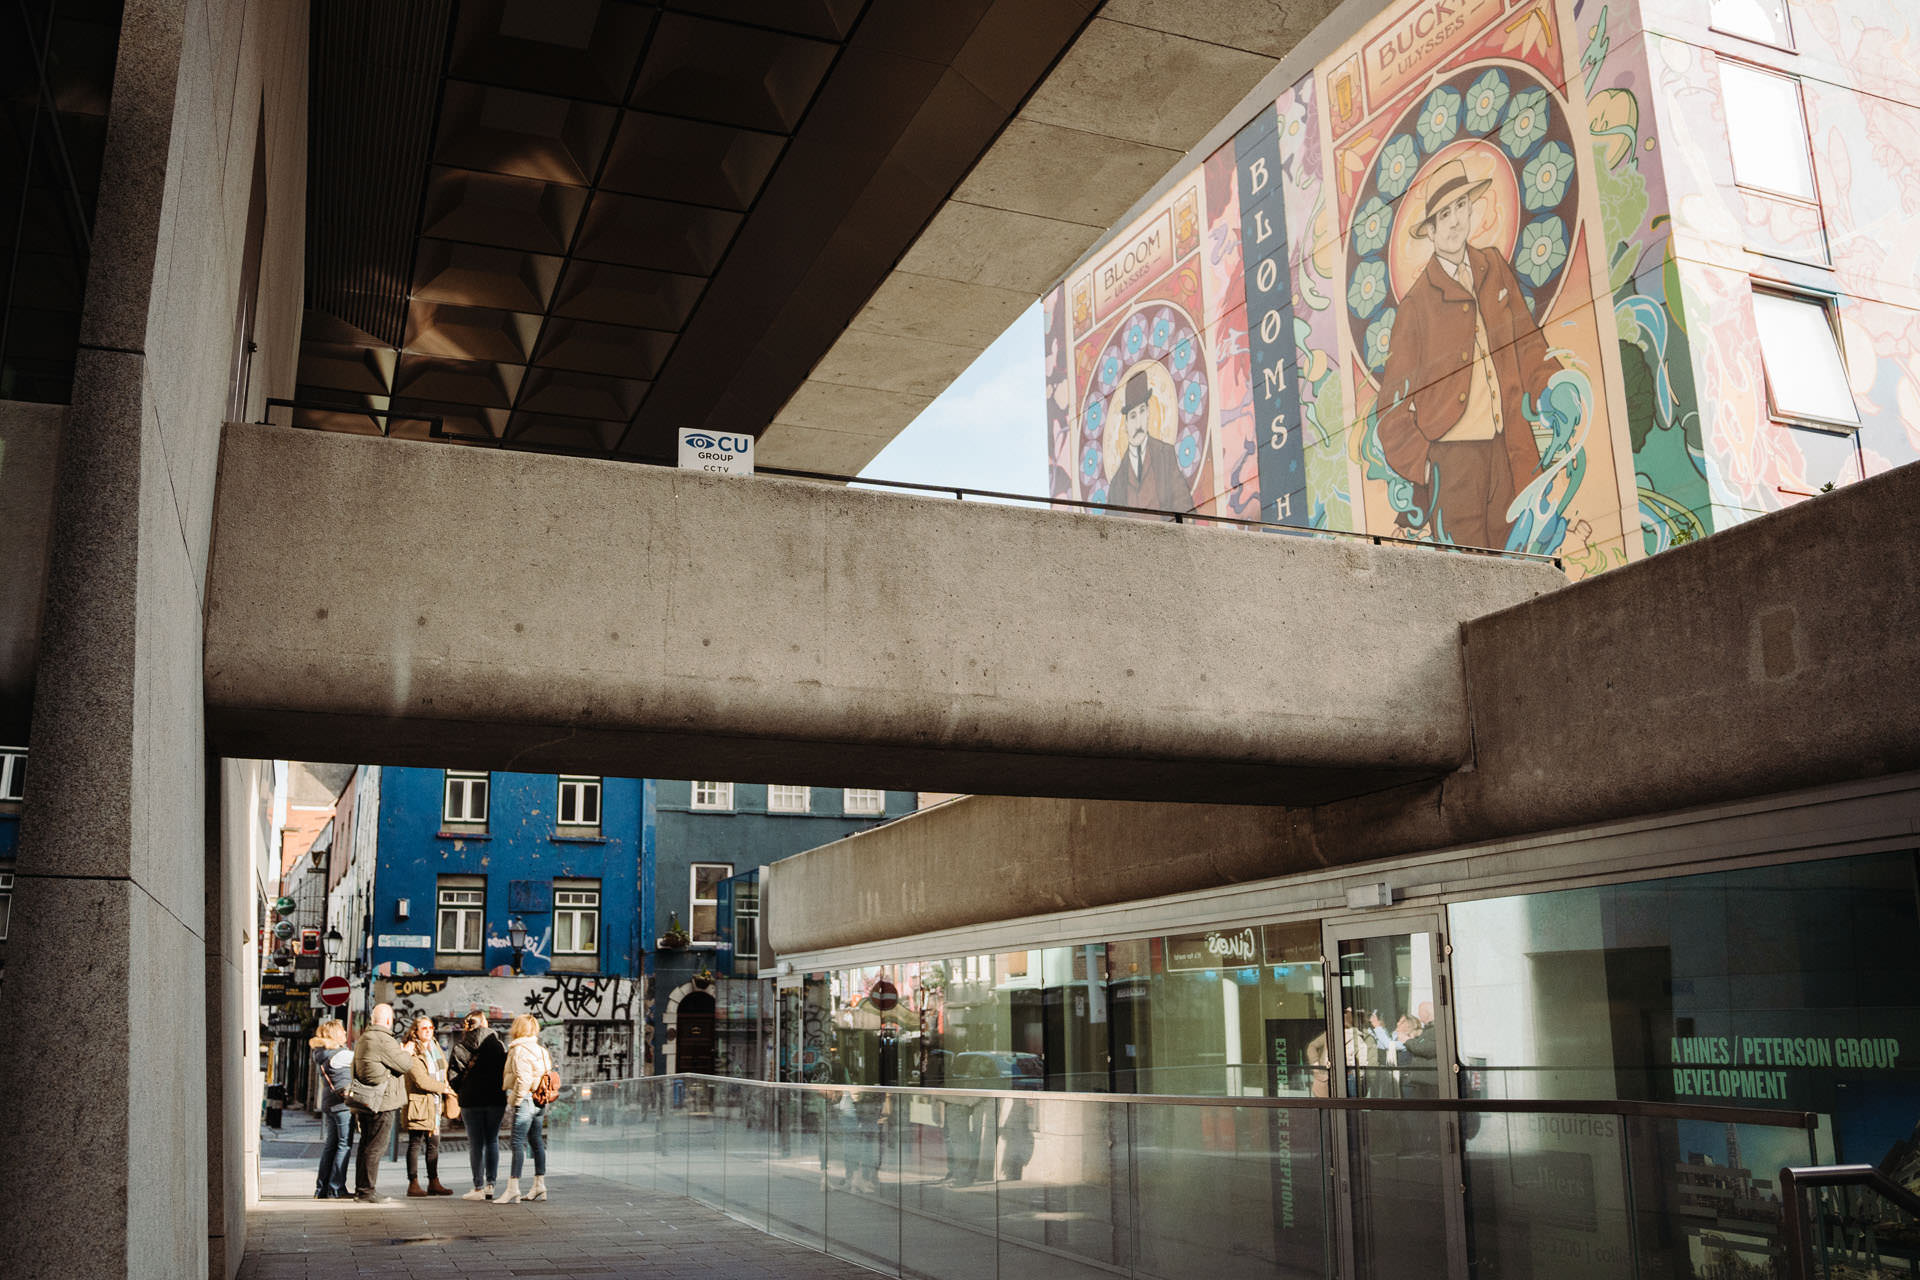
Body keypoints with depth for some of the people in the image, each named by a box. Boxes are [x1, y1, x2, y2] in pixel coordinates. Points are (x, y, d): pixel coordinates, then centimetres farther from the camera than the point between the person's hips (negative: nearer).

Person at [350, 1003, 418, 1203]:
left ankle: (360, 1189, 20)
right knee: (376, 1146, -5)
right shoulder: (383, 1040, -16)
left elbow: (355, 1069, 25)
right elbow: (405, 1064, -12)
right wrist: (406, 1053, 6)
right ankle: (367, 1190, -3)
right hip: (383, 1102, -10)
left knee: (366, 1145, 15)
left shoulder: (361, 1040, 16)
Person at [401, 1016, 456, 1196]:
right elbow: (421, 1080, -17)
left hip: (434, 1104, 8)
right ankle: (413, 1184, 0)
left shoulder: (434, 1048, 16)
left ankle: (433, 1183, 13)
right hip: (418, 1103, -8)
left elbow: (442, 1071, 26)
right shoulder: (411, 1052, -10)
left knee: (434, 1144, 9)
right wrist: (443, 1088, -8)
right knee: (415, 1144, -3)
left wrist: (446, 1090, 11)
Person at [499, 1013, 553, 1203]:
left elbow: (523, 1079, -20)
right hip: (539, 1101, 9)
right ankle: (539, 1185, 18)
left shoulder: (519, 1050, -12)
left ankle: (513, 1188, -8)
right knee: (536, 1141, 14)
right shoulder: (541, 1049, 15)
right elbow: (548, 1072, 15)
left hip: (526, 1100, -9)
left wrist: (515, 1101, -14)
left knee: (518, 1142, -7)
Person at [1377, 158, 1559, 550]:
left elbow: (1526, 344, 19)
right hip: (1451, 455, -5)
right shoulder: (1418, 302, -5)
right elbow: (1394, 401, -3)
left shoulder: (1495, 270, 10)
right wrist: (1421, 465, -10)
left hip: (1505, 452, 5)